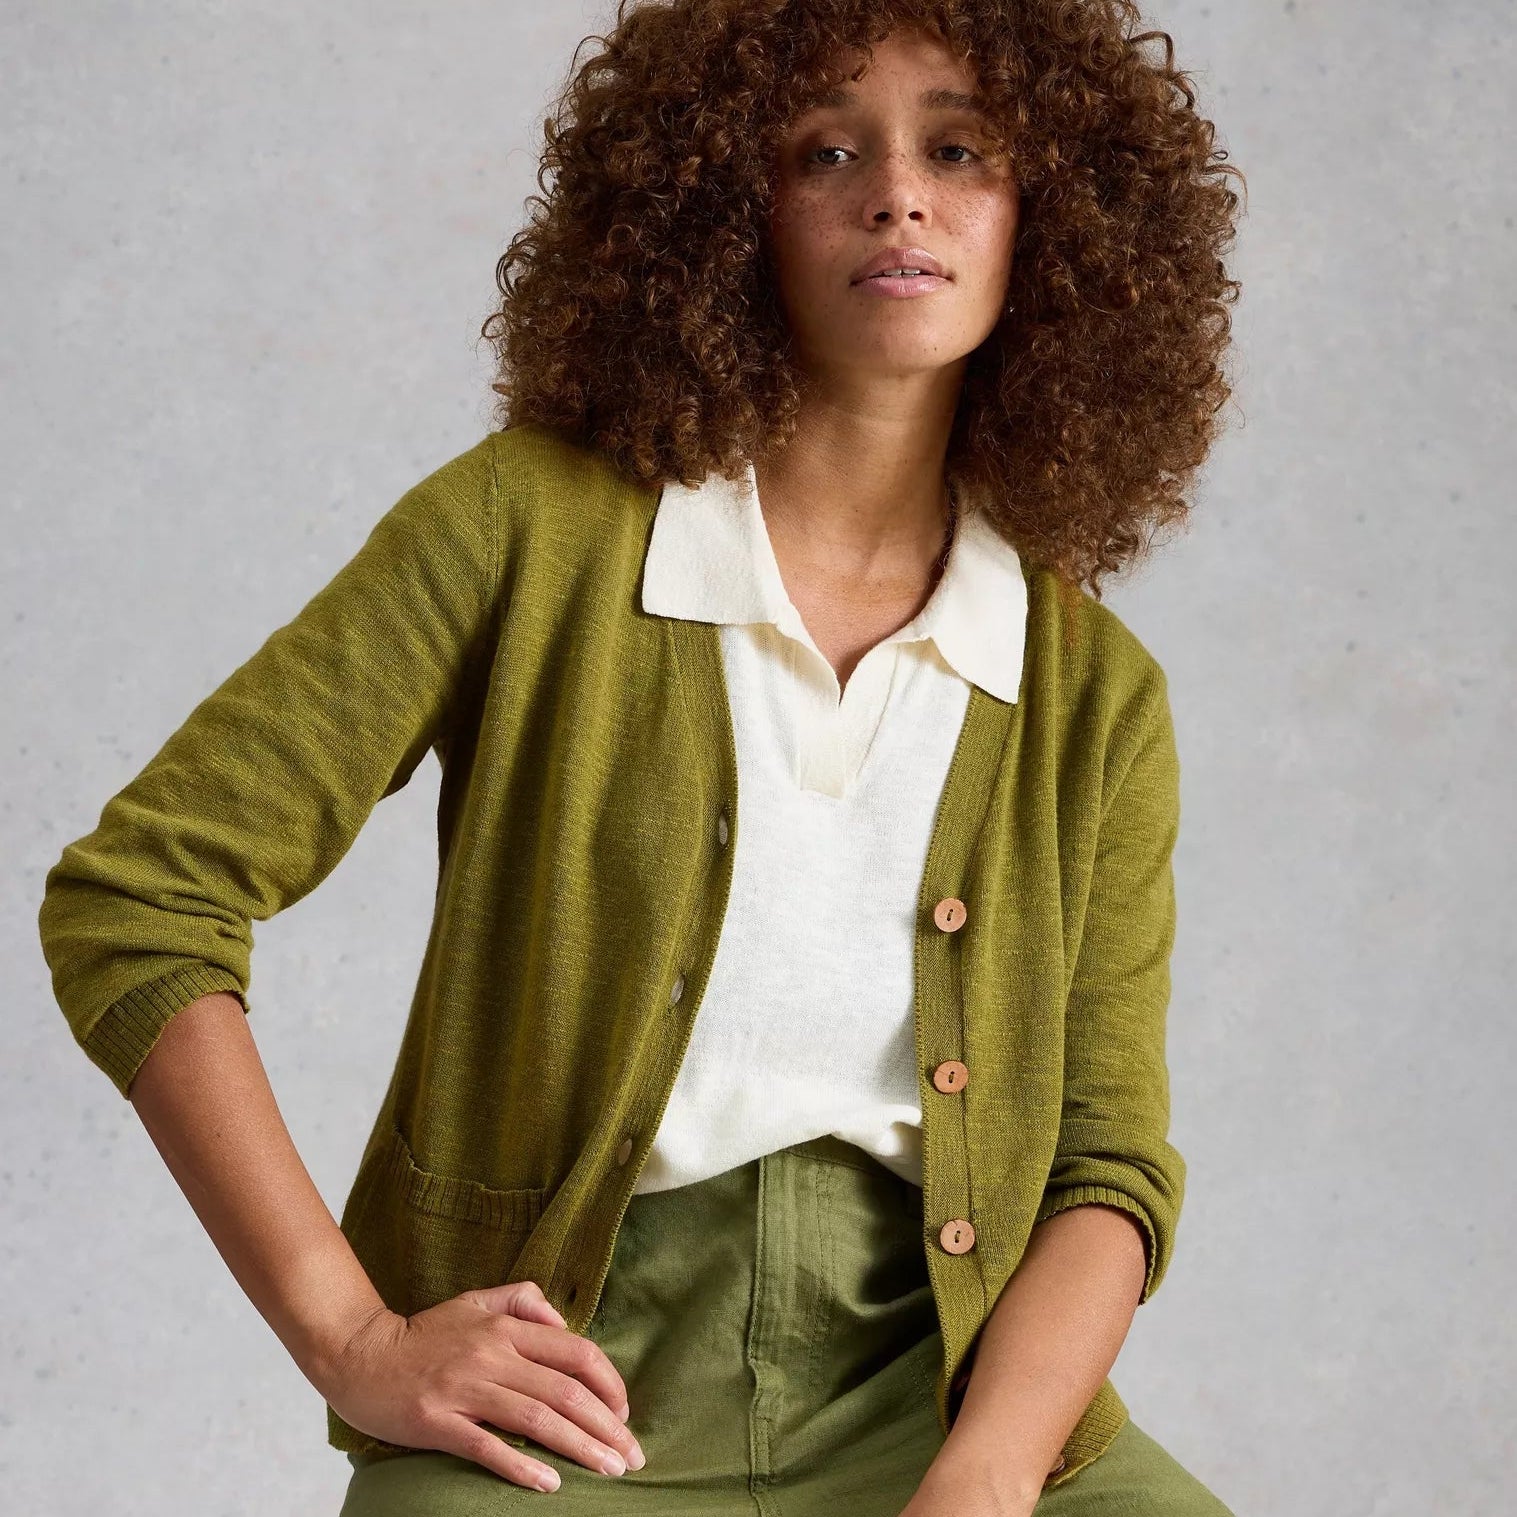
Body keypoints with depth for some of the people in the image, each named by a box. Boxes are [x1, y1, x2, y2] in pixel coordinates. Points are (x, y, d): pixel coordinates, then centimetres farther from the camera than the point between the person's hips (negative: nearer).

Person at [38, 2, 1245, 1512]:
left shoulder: (1095, 696, 7)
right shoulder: (531, 526, -2)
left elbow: (1108, 1163, 4)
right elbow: (135, 898, -3)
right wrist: (353, 1340, -8)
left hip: (932, 1374, 2)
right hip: (567, 1377, -2)